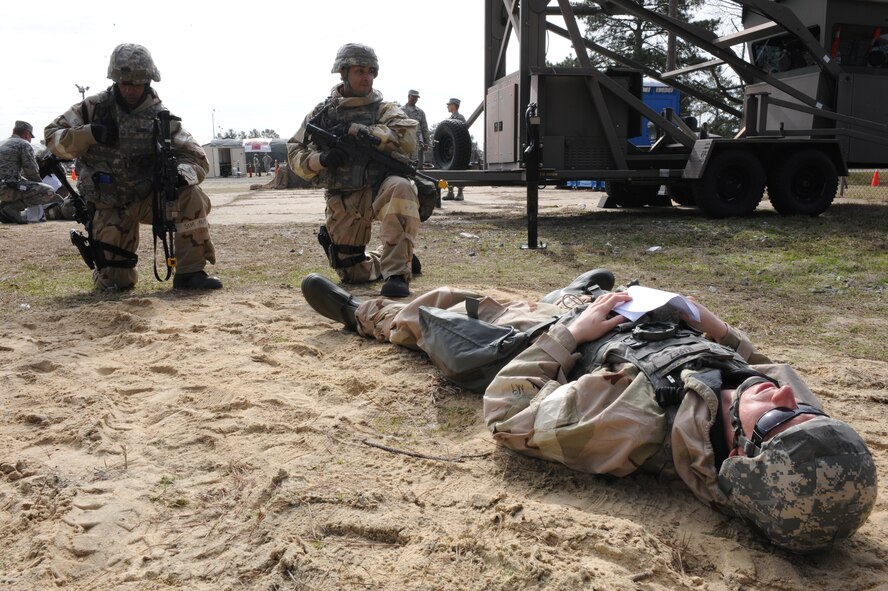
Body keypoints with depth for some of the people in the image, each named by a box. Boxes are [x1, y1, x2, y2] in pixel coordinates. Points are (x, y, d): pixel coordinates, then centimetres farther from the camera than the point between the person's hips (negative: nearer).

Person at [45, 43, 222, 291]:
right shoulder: (96, 107, -7)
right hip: (109, 207, 0)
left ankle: (190, 272, -19)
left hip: (148, 197, 1)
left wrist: (180, 173, -34)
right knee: (117, 283, -5)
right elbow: (53, 136, -4)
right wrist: (90, 133, -23)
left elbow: (197, 159, -11)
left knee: (191, 197, -30)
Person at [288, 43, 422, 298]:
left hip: (378, 189, -3)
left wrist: (356, 130, -23)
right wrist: (321, 159, -18)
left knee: (401, 188, -39)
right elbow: (295, 155, 5)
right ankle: (387, 258, 39)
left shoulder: (384, 109, 1)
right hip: (342, 202, 3)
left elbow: (407, 139, -19)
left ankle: (397, 272, -32)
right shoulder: (322, 113, 7)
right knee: (352, 273, 7)